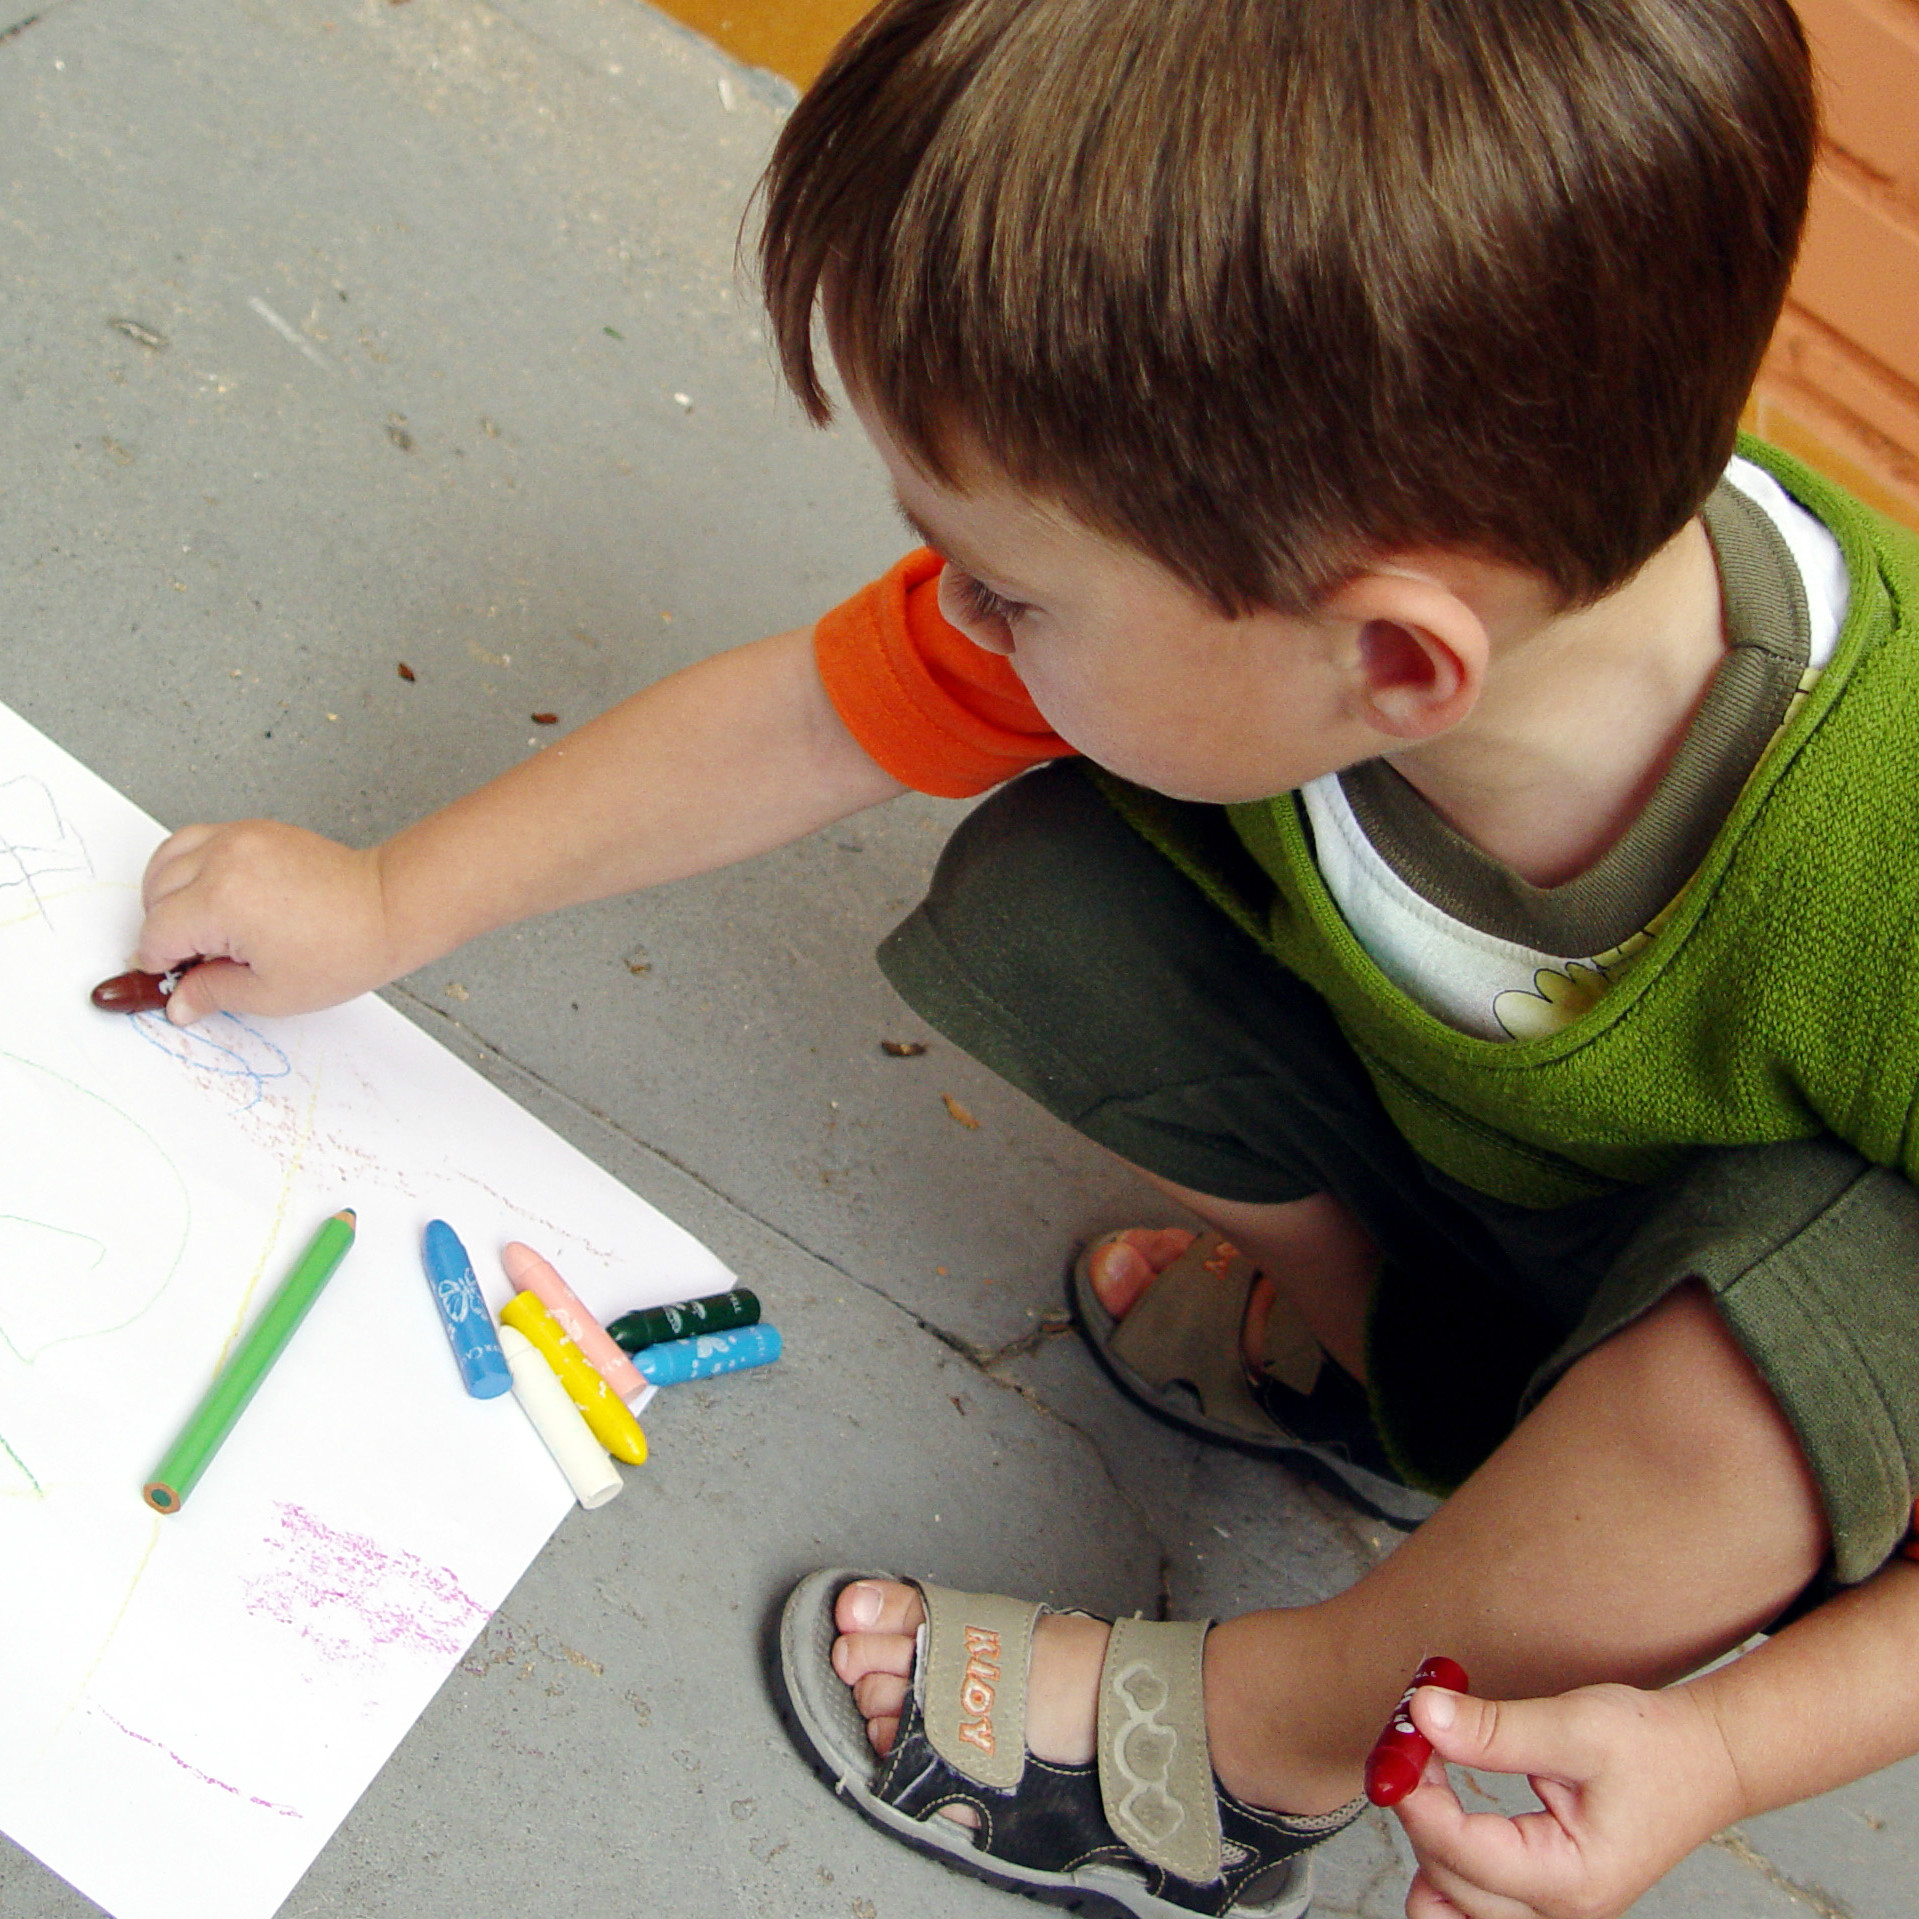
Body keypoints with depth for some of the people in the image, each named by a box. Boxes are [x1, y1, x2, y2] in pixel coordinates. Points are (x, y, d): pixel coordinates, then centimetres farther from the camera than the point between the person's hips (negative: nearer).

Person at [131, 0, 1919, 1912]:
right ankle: (1384, 1352, 8)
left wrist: (1719, 1750, -35)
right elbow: (809, 715, -12)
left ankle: (1249, 1738, -7)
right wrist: (386, 901, -1)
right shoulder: (1259, 539, -29)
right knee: (1042, 901, -14)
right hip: (1451, 1115, 4)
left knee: (1749, 1362, -37)